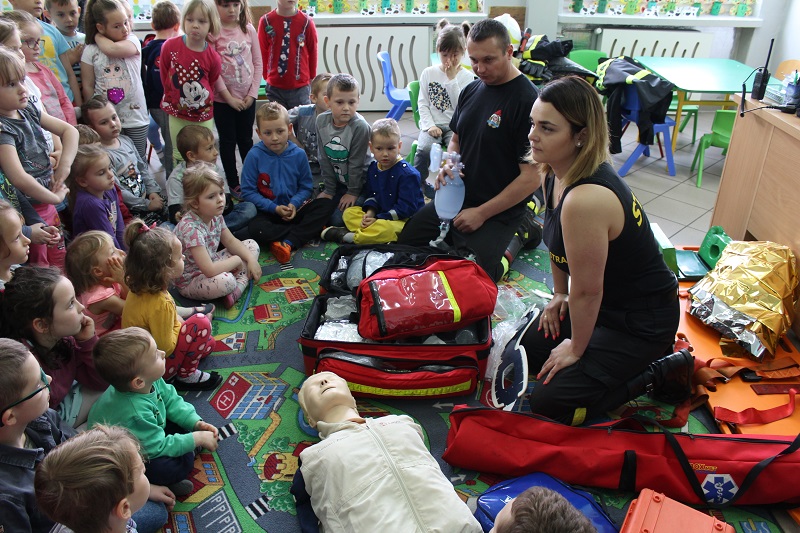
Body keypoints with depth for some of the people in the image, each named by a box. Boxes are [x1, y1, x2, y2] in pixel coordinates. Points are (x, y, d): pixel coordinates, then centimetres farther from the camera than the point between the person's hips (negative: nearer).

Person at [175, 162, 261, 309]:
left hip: (211, 263, 10)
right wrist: (236, 261, -20)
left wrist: (251, 259, -4)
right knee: (226, 281, -41)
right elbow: (209, 270, -36)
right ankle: (237, 284, -5)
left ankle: (240, 286, -10)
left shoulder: (215, 215, -7)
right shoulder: (191, 228, -32)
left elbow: (230, 241, 10)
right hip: (190, 281, -9)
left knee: (252, 246, 8)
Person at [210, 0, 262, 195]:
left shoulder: (248, 29, 1)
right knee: (228, 141, 9)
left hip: (247, 98, 3)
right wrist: (230, 97, -13)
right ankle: (233, 183, 21)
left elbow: (257, 63, 4)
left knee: (246, 139, 15)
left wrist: (253, 93, -4)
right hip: (222, 99, -3)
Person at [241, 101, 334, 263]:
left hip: (294, 209, 3)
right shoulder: (255, 156, -9)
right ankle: (311, 231, -20)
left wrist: (294, 204, -16)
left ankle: (288, 242, -27)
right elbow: (248, 191, -8)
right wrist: (275, 208, -16)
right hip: (268, 212, -3)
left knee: (326, 204, -18)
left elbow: (306, 187, 4)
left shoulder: (298, 154, -2)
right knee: (256, 229, -34)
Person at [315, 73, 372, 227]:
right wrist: (329, 190, -3)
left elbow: (356, 162, -18)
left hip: (359, 182, -5)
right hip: (337, 182, 5)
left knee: (337, 219, -13)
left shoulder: (360, 126, -25)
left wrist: (353, 192, -11)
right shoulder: (321, 121, -10)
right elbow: (324, 159, -5)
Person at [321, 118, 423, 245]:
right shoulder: (373, 168, 9)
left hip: (404, 219, -8)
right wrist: (370, 212, -7)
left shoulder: (408, 173, -15)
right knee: (349, 213, 1)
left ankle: (347, 236, -25)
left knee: (385, 229, -38)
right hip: (380, 214, 8)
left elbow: (406, 207, -18)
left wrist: (379, 219, -19)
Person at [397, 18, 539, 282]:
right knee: (405, 247, 11)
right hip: (454, 199, 7)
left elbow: (532, 177, -20)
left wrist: (482, 213, -17)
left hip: (497, 213, -7)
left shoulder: (527, 101, -20)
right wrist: (448, 166, -5)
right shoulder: (471, 90, 4)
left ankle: (506, 252, 13)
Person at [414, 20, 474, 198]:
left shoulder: (467, 77, 3)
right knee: (424, 149, -30)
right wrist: (429, 125, -11)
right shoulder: (428, 73, 7)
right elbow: (423, 103, 4)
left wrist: (452, 79, -12)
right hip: (432, 125, 1)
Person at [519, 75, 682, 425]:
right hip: (605, 302, 9)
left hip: (643, 320, -9)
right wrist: (559, 295, 15)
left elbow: (587, 290, -25)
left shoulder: (585, 200, -36)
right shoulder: (555, 171, -7)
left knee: (548, 403, -7)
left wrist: (576, 348, -11)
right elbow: (559, 243, 11)